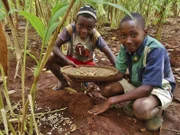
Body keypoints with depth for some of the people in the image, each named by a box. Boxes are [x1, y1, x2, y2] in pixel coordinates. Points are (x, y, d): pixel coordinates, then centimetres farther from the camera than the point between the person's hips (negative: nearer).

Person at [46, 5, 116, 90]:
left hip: (88, 64, 0)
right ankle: (64, 82, -3)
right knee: (49, 58, -24)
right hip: (72, 60, 1)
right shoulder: (70, 29, -25)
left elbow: (109, 54, -25)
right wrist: (67, 61, -39)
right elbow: (55, 46, -25)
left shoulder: (95, 36, -25)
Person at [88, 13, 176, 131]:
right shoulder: (125, 47, -13)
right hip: (136, 84, 6)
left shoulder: (155, 49, -32)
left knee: (140, 108, -38)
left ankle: (156, 111, -3)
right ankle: (134, 102, 5)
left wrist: (111, 101, -34)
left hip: (159, 88, -6)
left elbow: (146, 89, -34)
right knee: (105, 88, -15)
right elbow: (119, 73, -5)